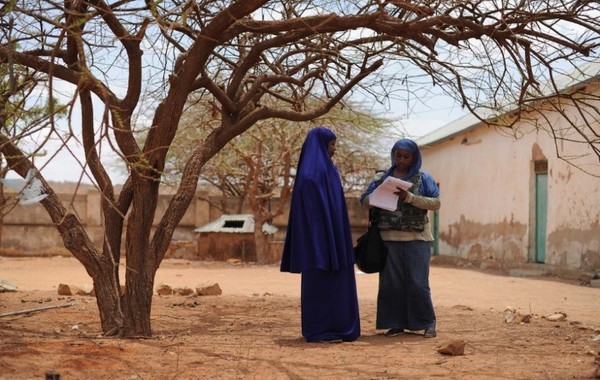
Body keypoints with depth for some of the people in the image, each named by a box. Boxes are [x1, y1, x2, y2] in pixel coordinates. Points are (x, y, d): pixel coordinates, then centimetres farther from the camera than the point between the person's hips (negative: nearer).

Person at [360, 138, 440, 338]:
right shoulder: (382, 178, 12)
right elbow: (364, 200, 9)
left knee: (418, 282, -5)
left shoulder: (423, 178, 5)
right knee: (391, 282, 2)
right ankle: (396, 324, 10)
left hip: (417, 238, -3)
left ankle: (428, 324, 6)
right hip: (389, 238, 3)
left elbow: (436, 203, -3)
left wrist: (410, 198, -16)